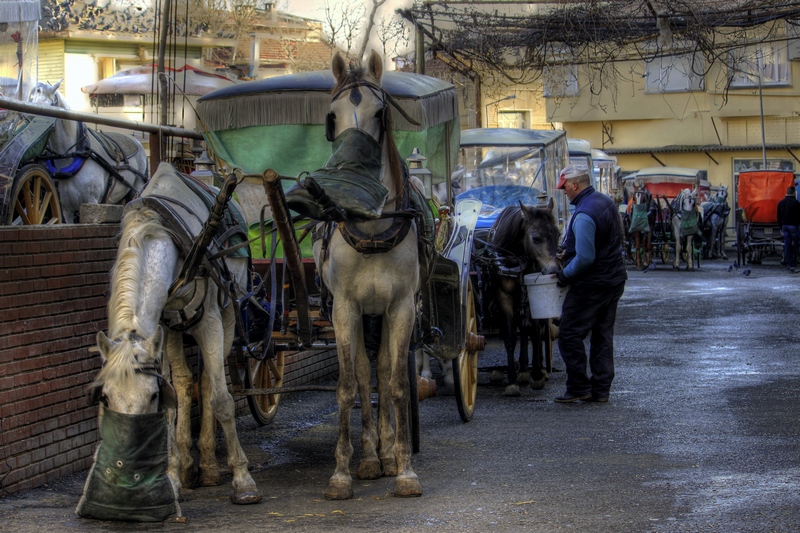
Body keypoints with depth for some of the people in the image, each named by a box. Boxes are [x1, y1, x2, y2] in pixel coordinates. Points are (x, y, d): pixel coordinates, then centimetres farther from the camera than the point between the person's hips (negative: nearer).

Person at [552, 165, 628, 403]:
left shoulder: (584, 215, -23)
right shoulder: (607, 202, 8)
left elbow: (585, 258, -26)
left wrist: (563, 275, -12)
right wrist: (569, 253, 16)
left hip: (591, 285, -10)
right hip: (614, 279, 10)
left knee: (569, 335, 0)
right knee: (603, 335, 14)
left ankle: (579, 387, 2)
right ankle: (601, 389, 17)